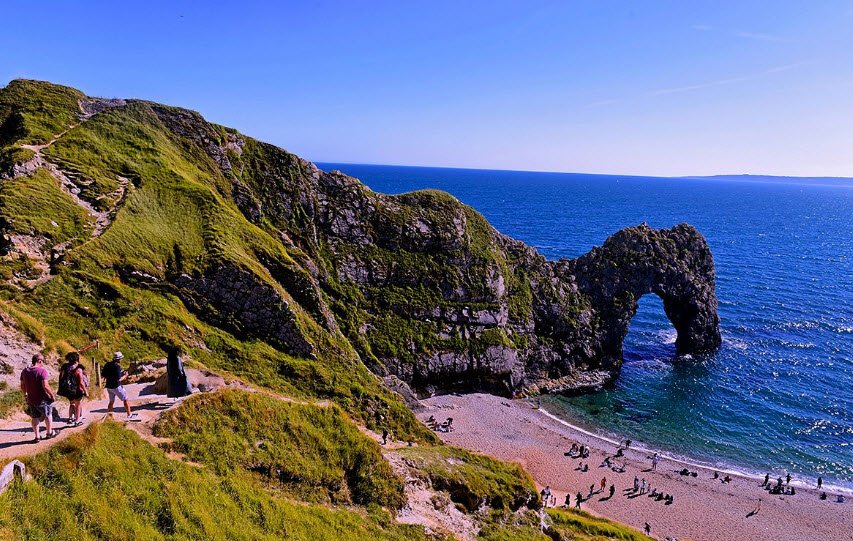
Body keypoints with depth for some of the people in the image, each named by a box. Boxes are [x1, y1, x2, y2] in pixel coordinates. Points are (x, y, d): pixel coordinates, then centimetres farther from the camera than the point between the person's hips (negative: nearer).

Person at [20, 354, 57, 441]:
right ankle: (49, 433, 31)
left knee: (35, 417, 18)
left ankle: (37, 436, 25)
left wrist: (25, 395, 23)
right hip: (42, 399, -5)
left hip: (31, 400, 5)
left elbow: (22, 386, 8)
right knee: (48, 415, 18)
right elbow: (45, 386, -26)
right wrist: (52, 394, -14)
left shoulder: (24, 371, 0)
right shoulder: (42, 370, -22)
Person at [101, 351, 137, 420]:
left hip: (109, 386, 7)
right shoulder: (117, 366, -21)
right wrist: (125, 376, -5)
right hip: (116, 387, -7)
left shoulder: (107, 365, 2)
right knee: (125, 400, 6)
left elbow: (102, 376, 8)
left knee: (111, 401, 22)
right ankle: (129, 415, 10)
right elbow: (119, 379, -22)